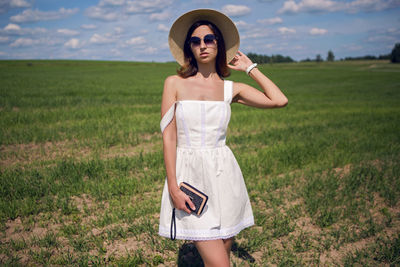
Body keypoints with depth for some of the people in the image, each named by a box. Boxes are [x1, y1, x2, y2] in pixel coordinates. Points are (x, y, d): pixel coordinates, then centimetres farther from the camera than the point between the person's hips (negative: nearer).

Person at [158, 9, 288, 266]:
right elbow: (169, 136, -3)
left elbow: (279, 100, -4)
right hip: (191, 176, -3)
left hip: (223, 175, 3)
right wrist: (173, 187, -11)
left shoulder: (231, 88, 7)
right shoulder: (175, 83, 2)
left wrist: (250, 68, 7)